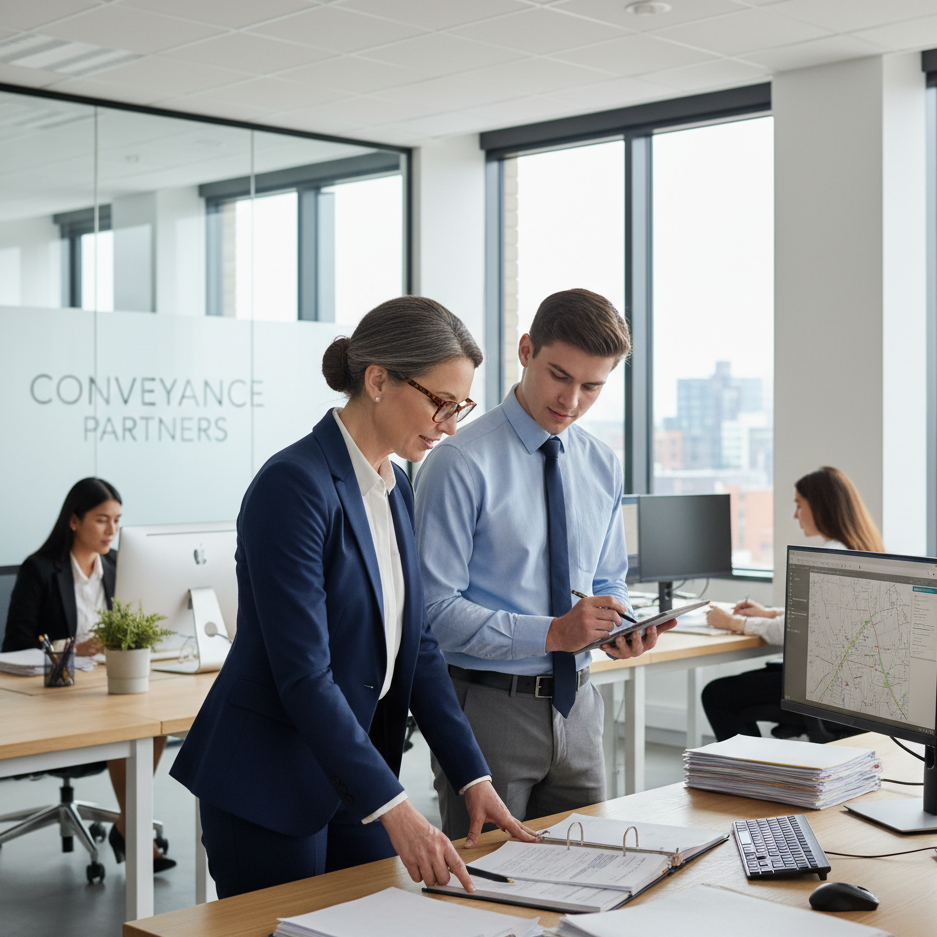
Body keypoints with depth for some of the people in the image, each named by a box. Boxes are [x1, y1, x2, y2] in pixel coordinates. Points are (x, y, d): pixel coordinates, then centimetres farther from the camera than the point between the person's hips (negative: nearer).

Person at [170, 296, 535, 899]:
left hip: (355, 773, 8)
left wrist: (474, 778, 3)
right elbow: (303, 674, -25)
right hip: (270, 783, -8)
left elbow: (416, 646, 9)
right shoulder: (294, 485, -21)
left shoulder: (395, 488, 6)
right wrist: (393, 808, -26)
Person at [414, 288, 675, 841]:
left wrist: (621, 627, -8)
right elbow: (435, 609, -17)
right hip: (488, 706, -6)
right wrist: (552, 633, -25)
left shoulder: (603, 466, 7)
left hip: (575, 702, 6)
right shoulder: (461, 464, -14)